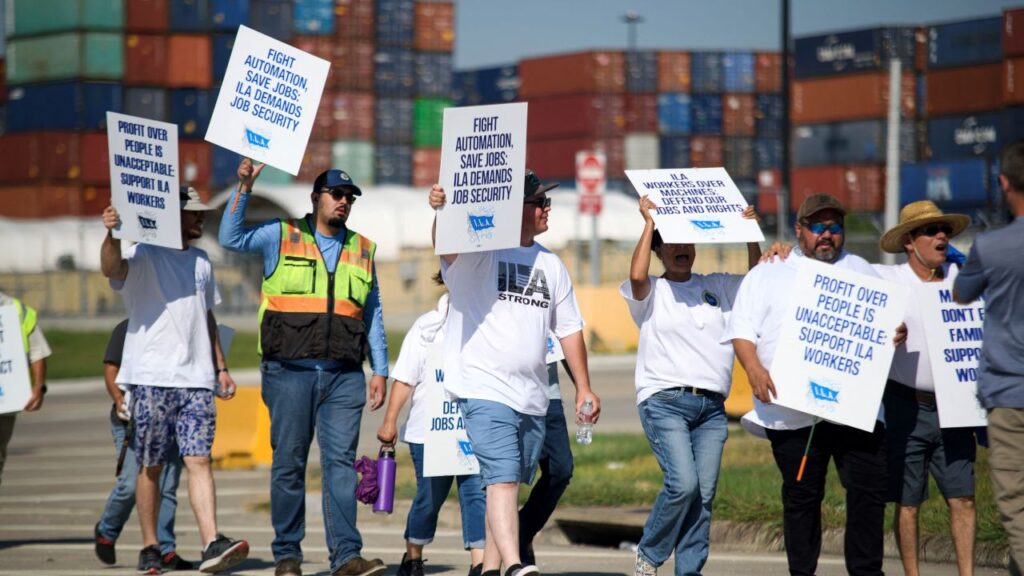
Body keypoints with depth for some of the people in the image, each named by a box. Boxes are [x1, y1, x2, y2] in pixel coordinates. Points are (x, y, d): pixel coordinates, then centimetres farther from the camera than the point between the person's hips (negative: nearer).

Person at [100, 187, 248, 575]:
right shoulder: (143, 256, -1)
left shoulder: (201, 262, 19)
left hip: (196, 379, 4)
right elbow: (112, 269, -24)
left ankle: (212, 545, -18)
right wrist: (112, 235, -44)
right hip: (151, 378, -4)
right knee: (151, 467, 2)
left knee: (199, 460, -8)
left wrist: (221, 368, 21)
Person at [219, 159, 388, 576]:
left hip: (344, 376, 2)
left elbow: (373, 316, 18)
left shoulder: (363, 250, 16)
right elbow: (231, 239, -2)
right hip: (290, 372, -2)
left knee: (341, 460, -6)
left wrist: (380, 371, 12)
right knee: (289, 463, 2)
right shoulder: (280, 237, 8)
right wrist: (244, 190, -10)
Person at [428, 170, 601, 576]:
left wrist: (583, 386, 17)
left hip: (533, 398, 7)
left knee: (507, 483, 11)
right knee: (502, 480, -17)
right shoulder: (479, 250, -3)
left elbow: (569, 328, 21)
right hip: (485, 390, -7)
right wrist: (441, 210, -48)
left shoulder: (550, 264, 17)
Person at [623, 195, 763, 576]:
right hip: (665, 401, -4)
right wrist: (649, 222, -9)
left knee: (704, 494, -3)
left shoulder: (718, 287, 19)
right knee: (683, 484, -19)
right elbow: (637, 275, -16)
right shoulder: (651, 293, 5)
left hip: (711, 407, 4)